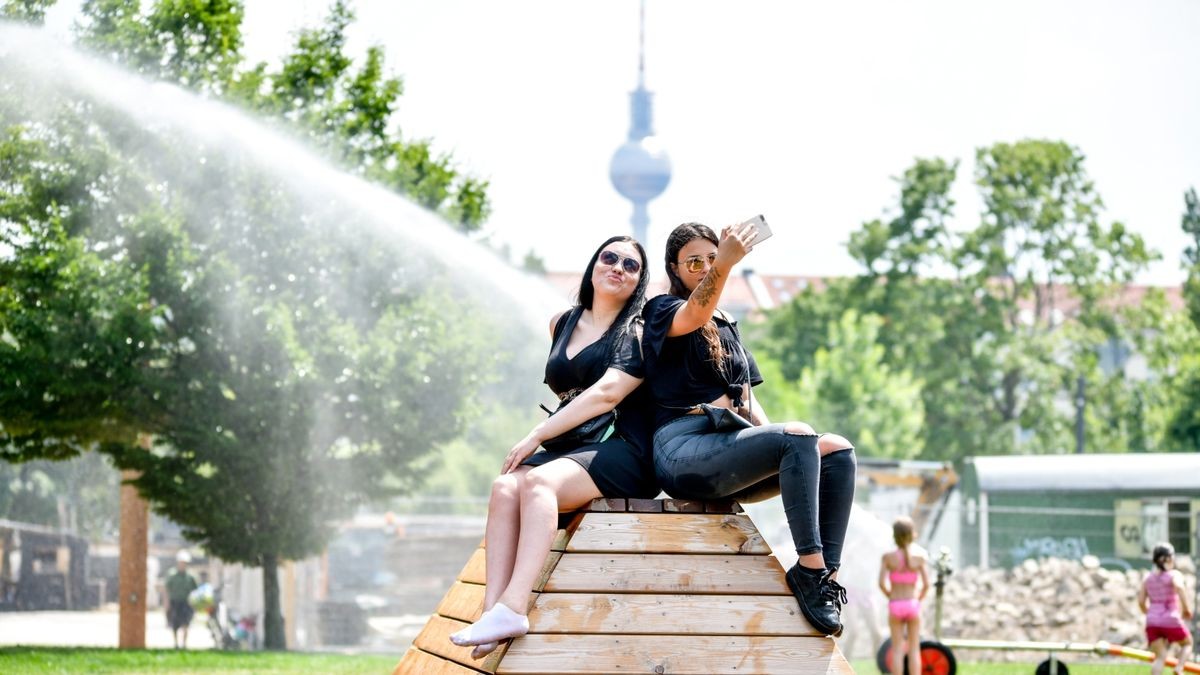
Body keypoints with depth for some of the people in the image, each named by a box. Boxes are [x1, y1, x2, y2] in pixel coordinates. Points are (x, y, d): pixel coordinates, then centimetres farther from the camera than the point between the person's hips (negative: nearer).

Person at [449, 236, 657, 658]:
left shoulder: (637, 334, 1)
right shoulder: (563, 324, 19)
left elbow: (606, 394, -14)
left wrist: (536, 437, -17)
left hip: (620, 453, -5)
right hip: (567, 450, 5)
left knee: (537, 480, -33)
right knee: (506, 486, -26)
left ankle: (513, 607, -51)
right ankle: (492, 612, -42)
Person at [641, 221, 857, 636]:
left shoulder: (727, 326, 27)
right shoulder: (663, 311, 6)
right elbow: (693, 315, -20)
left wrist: (771, 434, 2)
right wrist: (724, 267, -40)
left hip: (730, 453, 7)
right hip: (684, 449, -7)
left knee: (837, 450, -14)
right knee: (798, 436, -29)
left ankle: (826, 575, -25)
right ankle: (809, 565, -34)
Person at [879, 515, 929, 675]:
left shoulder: (888, 557, -7)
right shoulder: (919, 556, -6)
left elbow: (881, 583, -12)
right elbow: (926, 584, -9)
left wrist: (890, 596, 7)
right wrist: (918, 599, 9)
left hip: (895, 604, 0)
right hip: (912, 604, 0)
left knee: (897, 648, 7)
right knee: (914, 649, 8)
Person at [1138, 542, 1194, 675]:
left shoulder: (1148, 578, 12)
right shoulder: (1174, 574, -2)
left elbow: (1141, 602, 8)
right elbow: (1178, 586, -24)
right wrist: (1186, 608, -16)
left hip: (1152, 621, 4)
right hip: (1171, 620, -4)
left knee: (1160, 657, 4)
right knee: (1187, 643, 22)